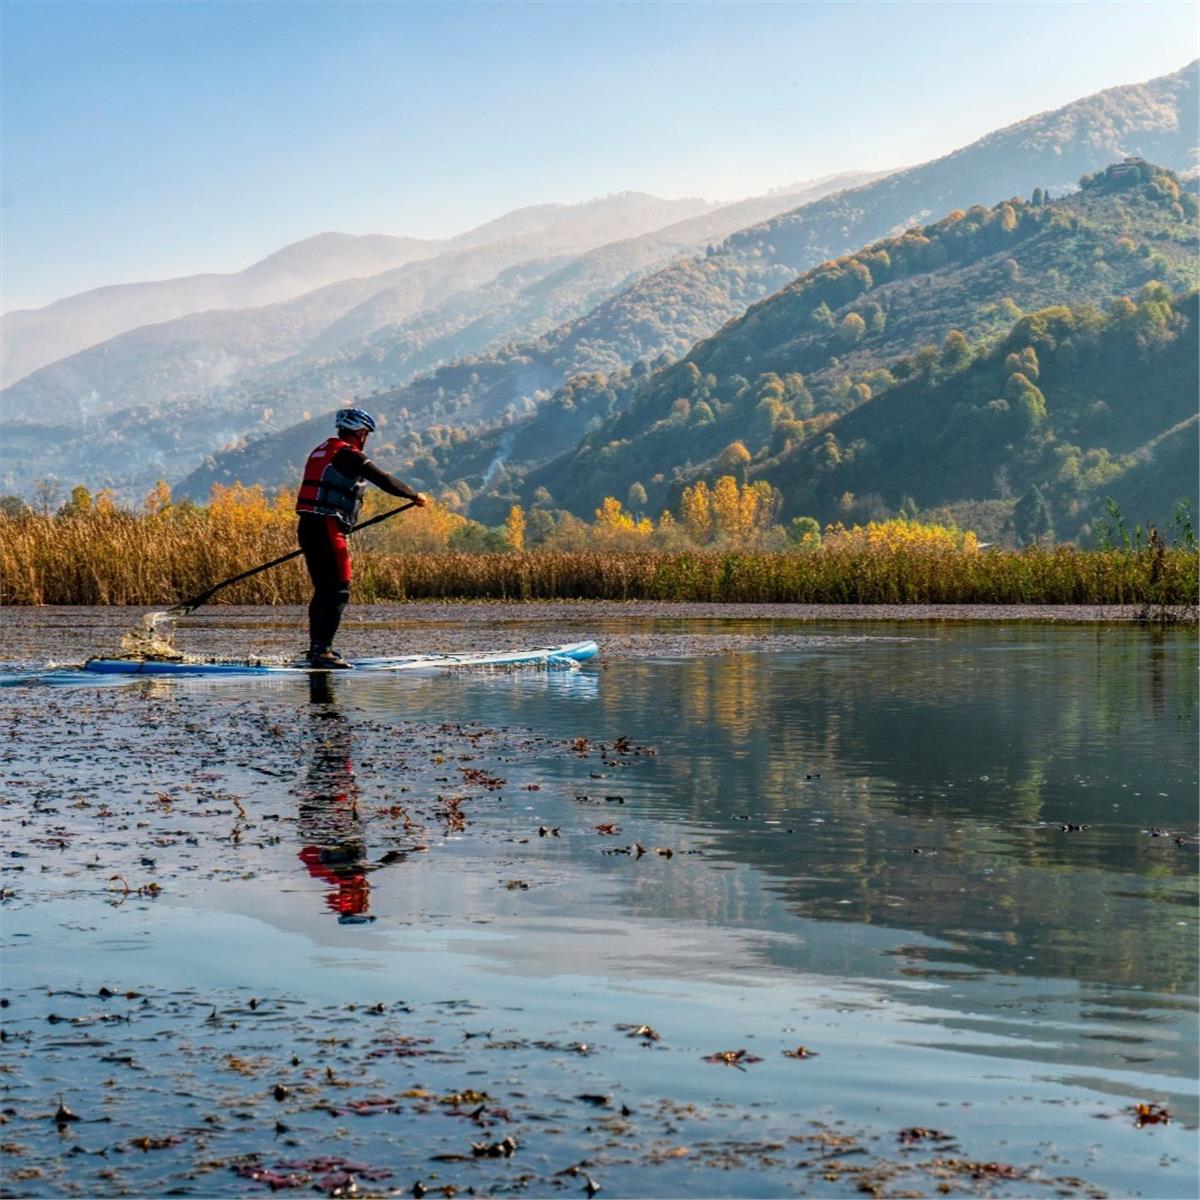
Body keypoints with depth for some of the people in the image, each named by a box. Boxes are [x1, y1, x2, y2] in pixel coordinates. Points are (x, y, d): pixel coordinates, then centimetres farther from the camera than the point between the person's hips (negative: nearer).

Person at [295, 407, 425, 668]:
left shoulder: (321, 451, 20)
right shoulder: (349, 455, -8)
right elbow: (383, 481, -11)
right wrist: (415, 496, 1)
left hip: (307, 526, 10)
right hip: (326, 529, -10)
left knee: (323, 589, 17)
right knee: (339, 590, -10)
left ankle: (317, 648, 22)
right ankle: (322, 651, -17)